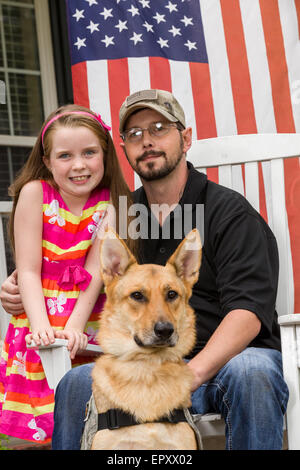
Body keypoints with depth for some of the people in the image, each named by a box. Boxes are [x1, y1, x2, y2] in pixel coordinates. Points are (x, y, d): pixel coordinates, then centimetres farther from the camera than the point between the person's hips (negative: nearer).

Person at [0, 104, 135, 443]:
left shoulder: (111, 205, -3)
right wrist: (41, 325, -22)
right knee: (36, 430, -4)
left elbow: (95, 273, -10)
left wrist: (73, 328, -23)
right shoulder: (35, 192, -7)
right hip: (39, 328, -1)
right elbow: (28, 271, -9)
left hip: (87, 326, 1)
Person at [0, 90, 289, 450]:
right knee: (76, 384, -23)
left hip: (235, 356, -3)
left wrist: (192, 373, -31)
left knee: (250, 372, -37)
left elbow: (248, 311, -16)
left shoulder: (229, 212, -3)